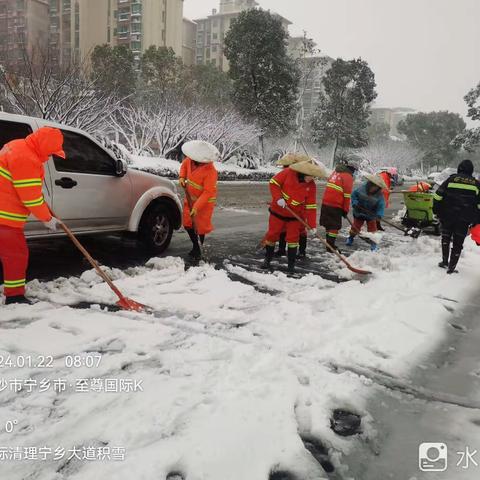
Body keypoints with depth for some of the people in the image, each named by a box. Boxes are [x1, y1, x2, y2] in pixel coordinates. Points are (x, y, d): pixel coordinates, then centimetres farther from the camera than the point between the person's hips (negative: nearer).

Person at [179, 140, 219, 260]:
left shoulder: (210, 171, -31)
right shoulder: (190, 160, -12)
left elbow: (208, 192, -29)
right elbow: (184, 164, 15)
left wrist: (196, 207, -31)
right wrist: (182, 177, -1)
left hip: (205, 202, -7)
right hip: (191, 198, 7)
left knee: (201, 226, -2)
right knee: (187, 223, 11)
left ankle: (199, 247, 20)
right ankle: (195, 245, 31)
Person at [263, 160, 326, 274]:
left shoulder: (311, 185, -11)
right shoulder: (289, 173, -18)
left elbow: (311, 206, -10)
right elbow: (274, 182, -11)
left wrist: (312, 225, -14)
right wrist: (278, 198, -24)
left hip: (295, 215, 1)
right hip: (278, 211, -1)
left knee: (293, 238, 1)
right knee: (272, 235, 7)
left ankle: (291, 264, 14)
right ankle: (267, 259, 25)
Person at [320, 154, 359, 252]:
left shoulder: (336, 172, 13)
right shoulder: (348, 176, -10)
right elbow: (347, 196, -12)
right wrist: (346, 210, -3)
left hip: (326, 203, 8)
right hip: (336, 206, -8)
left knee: (329, 224, 16)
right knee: (335, 226, 0)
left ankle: (329, 243, 25)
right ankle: (331, 246, 2)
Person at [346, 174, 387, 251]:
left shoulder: (379, 195, -19)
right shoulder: (362, 188, -17)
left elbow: (381, 205, -22)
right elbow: (354, 194, -6)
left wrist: (379, 215, -36)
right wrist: (355, 203, -21)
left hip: (371, 214, -1)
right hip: (359, 212, 1)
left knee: (372, 228, -1)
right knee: (356, 226, 11)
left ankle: (374, 243, 11)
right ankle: (351, 238, 35)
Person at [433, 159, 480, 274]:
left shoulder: (451, 179, 1)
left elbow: (438, 196, -3)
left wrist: (437, 211, 7)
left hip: (448, 216, 0)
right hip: (464, 220, 0)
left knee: (446, 237, 21)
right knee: (458, 243, 6)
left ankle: (445, 261, 22)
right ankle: (451, 268, 7)